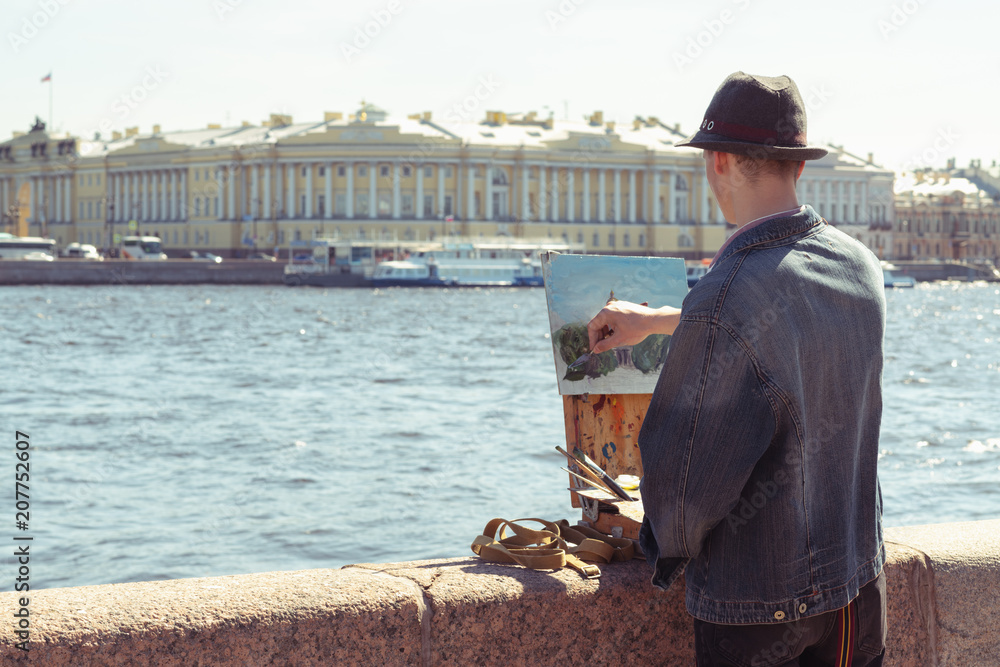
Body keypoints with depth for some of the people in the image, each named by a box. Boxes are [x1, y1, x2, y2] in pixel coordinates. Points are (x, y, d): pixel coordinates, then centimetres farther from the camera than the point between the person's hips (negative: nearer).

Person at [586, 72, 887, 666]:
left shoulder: (723, 298, -24)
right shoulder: (861, 266, -1)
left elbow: (685, 477, -20)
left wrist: (667, 549, 2)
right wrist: (656, 320, 31)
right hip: (861, 585, 6)